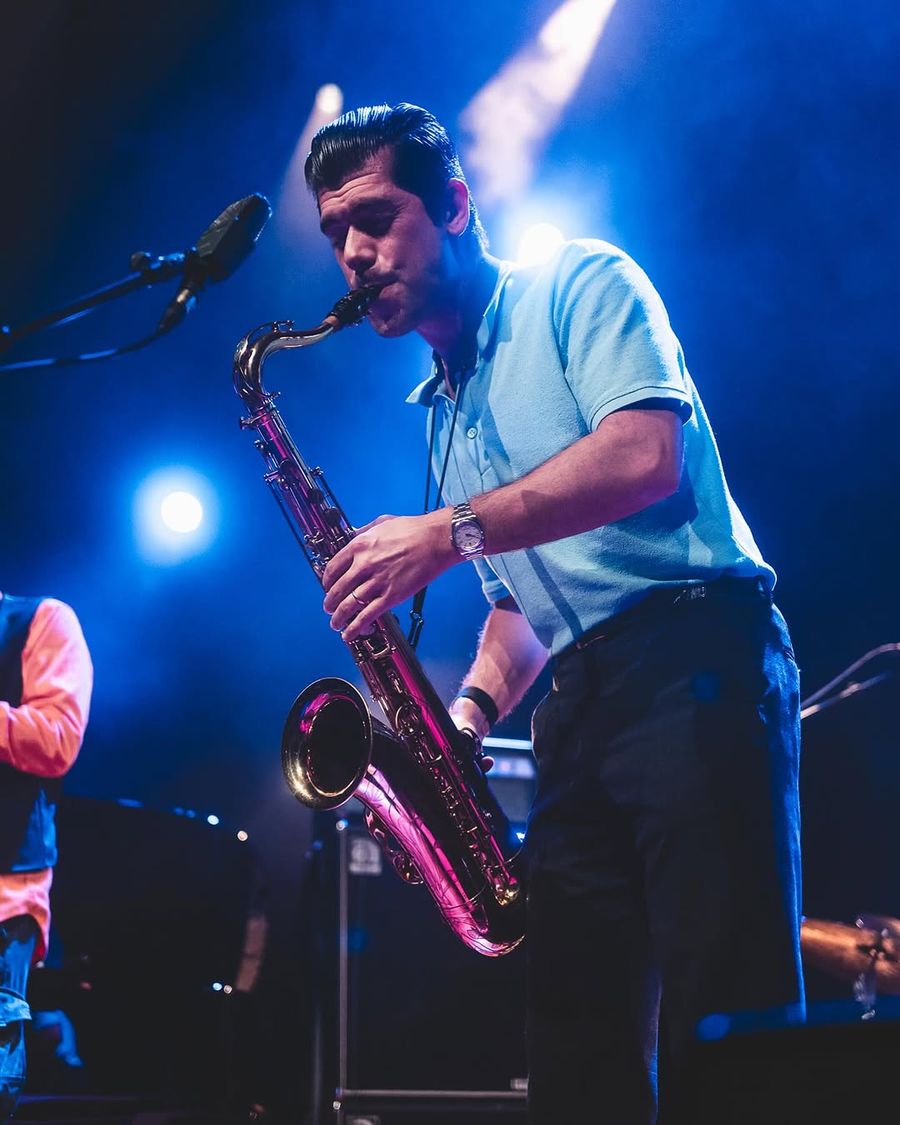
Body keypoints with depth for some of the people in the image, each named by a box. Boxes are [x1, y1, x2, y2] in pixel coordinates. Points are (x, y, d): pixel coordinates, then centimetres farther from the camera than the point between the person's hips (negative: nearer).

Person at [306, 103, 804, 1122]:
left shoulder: (579, 285, 4)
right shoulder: (442, 411, 26)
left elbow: (650, 452, -14)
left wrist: (449, 532, -17)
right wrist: (471, 708, 8)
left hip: (692, 660, -8)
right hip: (578, 701, 8)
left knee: (722, 1021, -17)